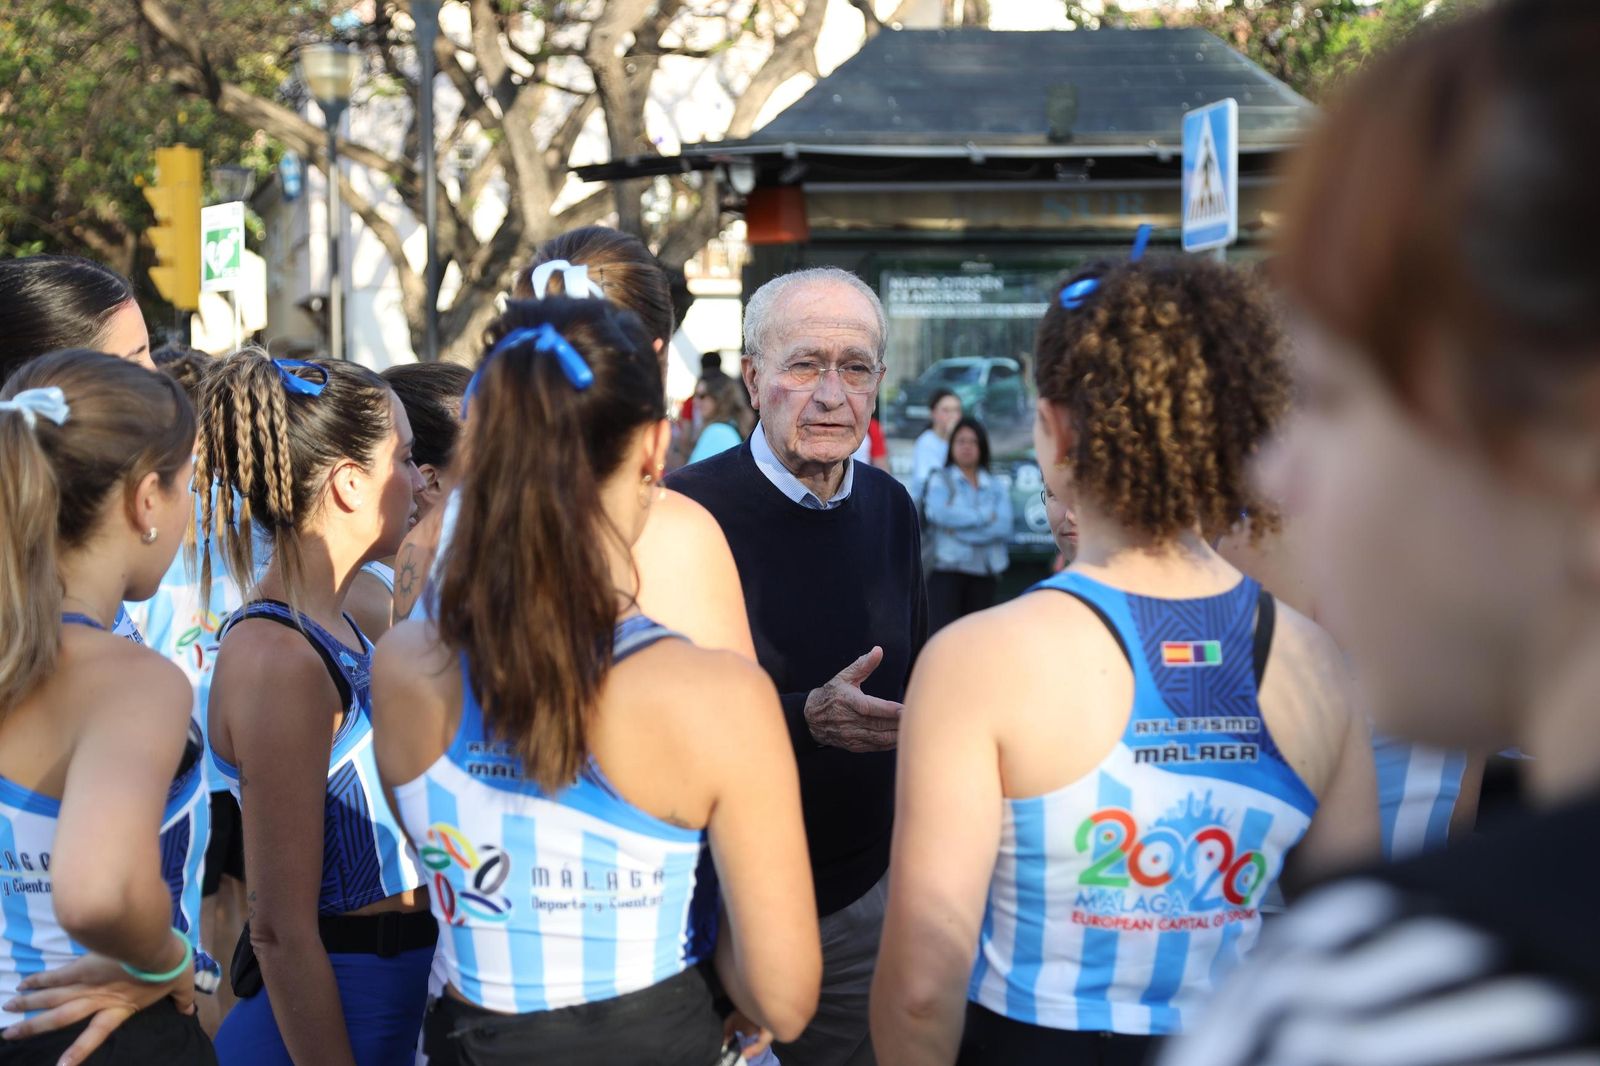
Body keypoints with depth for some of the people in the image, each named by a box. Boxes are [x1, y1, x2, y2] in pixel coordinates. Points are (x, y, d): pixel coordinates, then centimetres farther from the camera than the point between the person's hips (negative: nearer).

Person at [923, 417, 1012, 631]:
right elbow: (940, 513, -15)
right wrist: (985, 516, -5)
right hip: (946, 571, -4)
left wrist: (960, 528, -11)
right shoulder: (940, 481, 5)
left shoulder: (997, 488, 12)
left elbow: (1004, 527, -4)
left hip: (984, 575, 4)